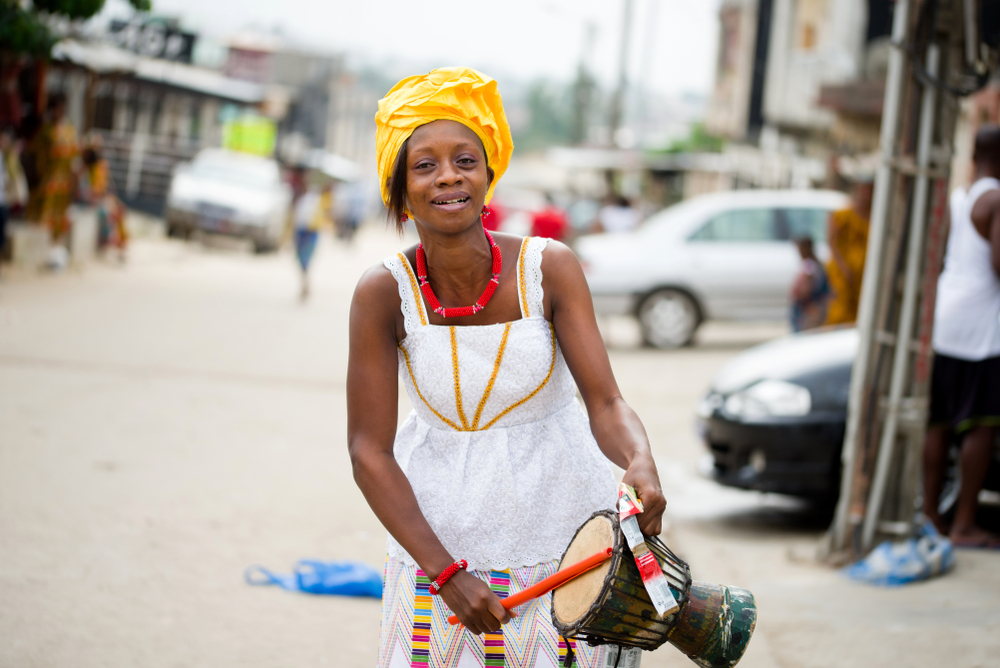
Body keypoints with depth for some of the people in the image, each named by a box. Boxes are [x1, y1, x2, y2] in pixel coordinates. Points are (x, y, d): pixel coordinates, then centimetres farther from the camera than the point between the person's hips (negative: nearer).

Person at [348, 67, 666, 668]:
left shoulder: (549, 269, -15)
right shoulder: (384, 293, -15)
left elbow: (606, 403, -18)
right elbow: (369, 451, -14)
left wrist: (641, 462, -41)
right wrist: (446, 574, -22)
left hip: (564, 537, 0)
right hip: (439, 542, 0)